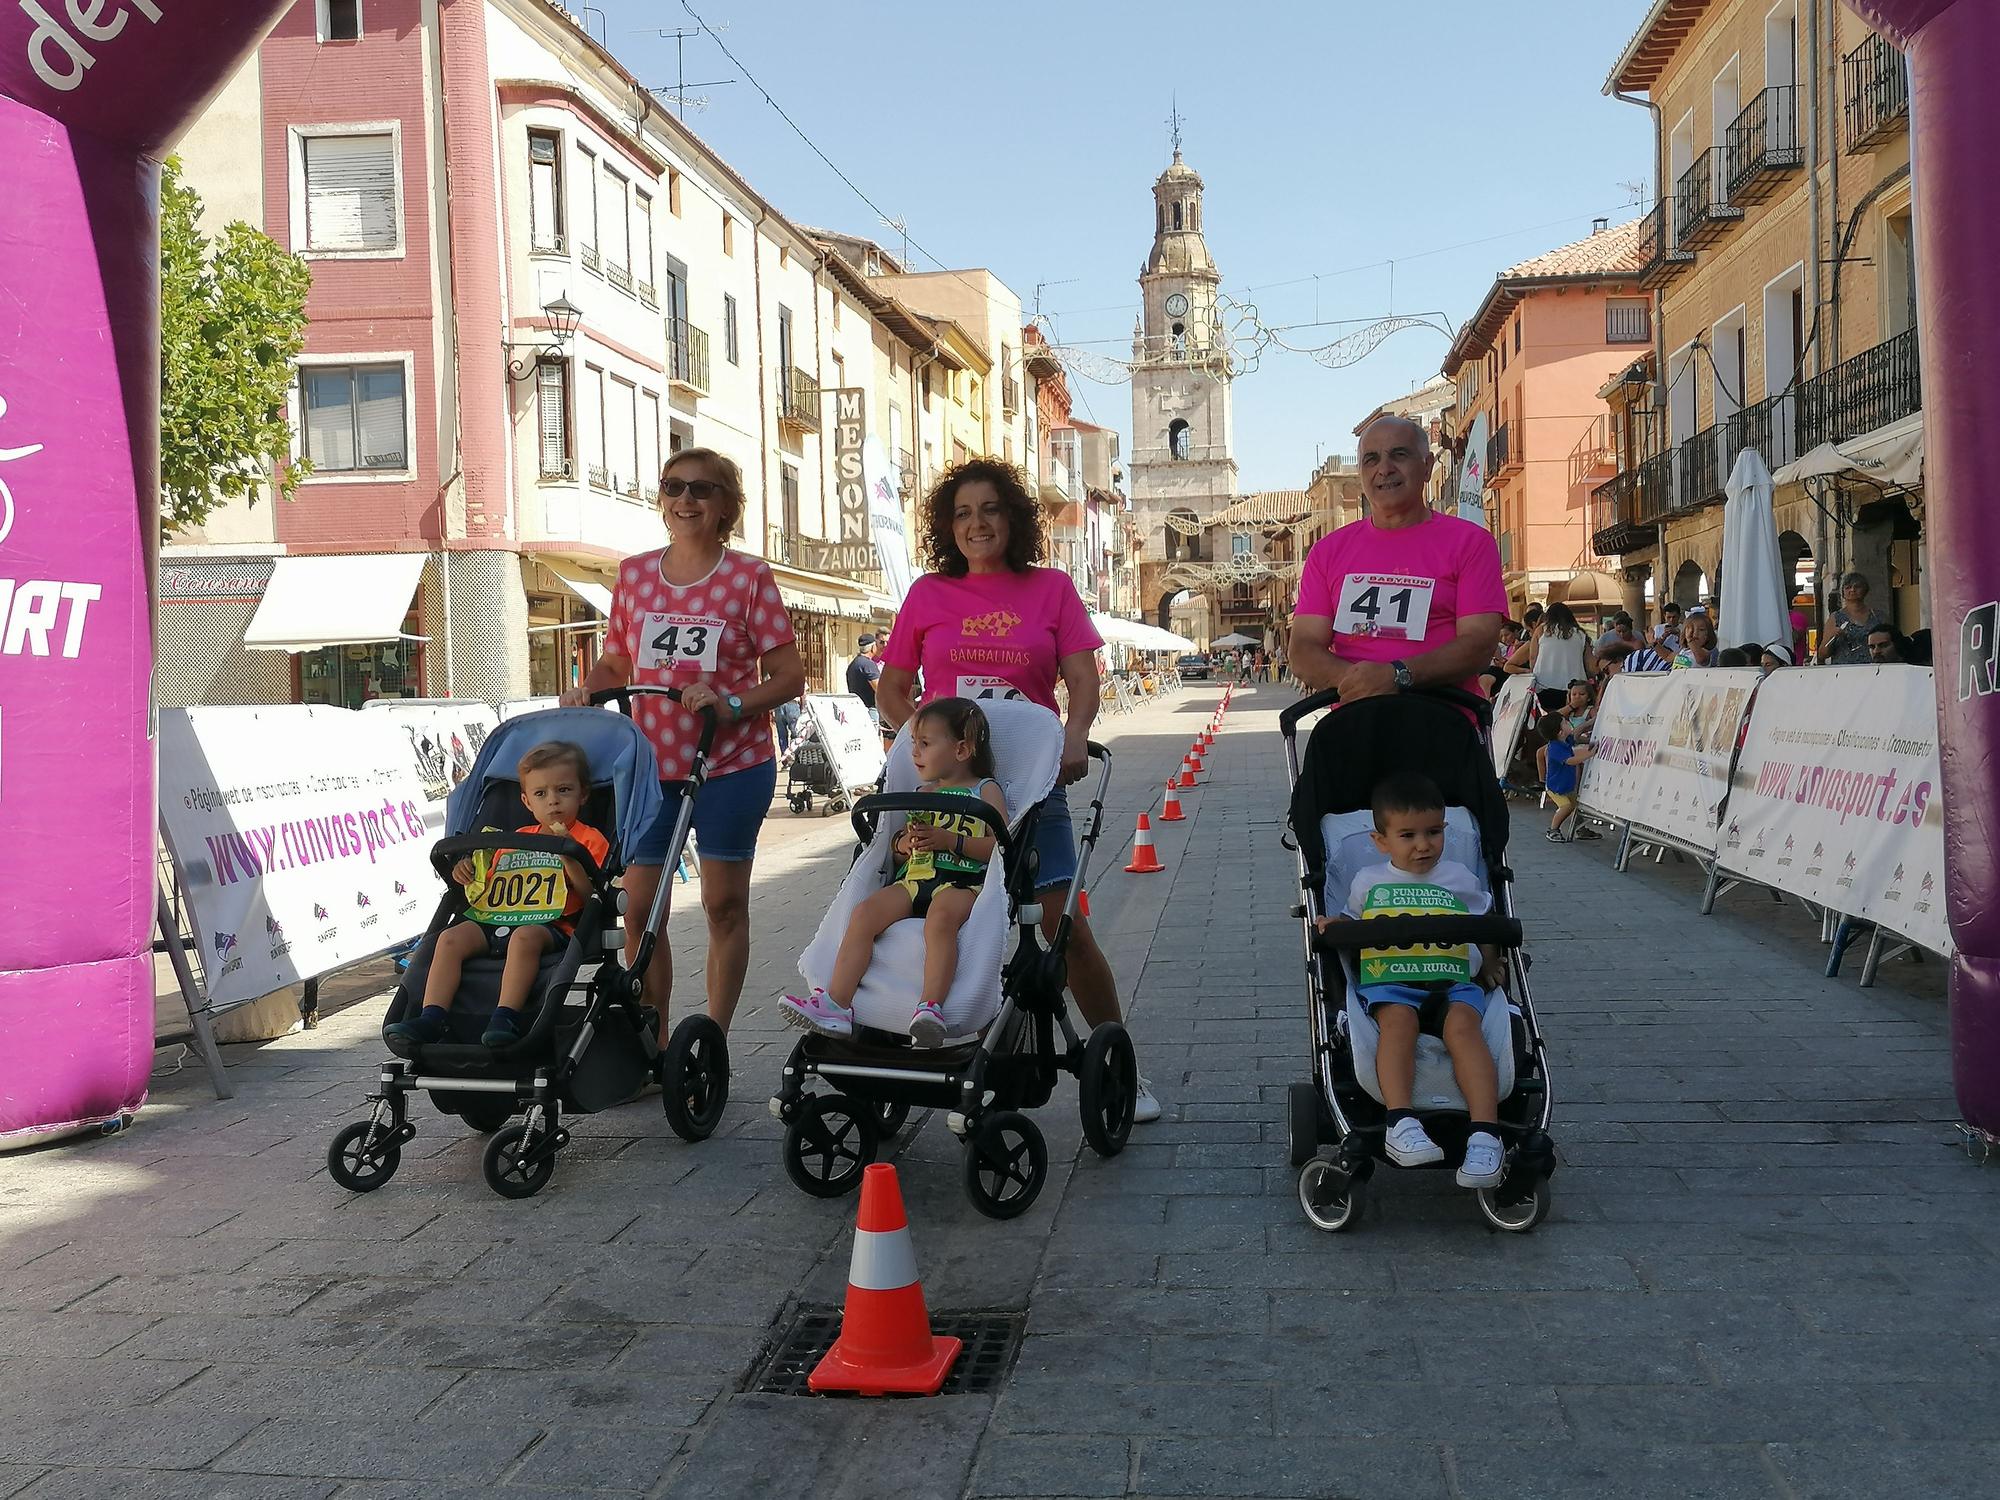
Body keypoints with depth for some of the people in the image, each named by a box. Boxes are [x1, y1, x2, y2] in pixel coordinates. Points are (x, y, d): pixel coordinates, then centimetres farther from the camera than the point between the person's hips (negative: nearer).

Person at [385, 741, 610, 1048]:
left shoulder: (589, 840, 9)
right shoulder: (517, 838, 28)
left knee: (524, 937, -38)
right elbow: (488, 889, 31)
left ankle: (505, 1019, -42)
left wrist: (568, 856, -16)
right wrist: (467, 871, 11)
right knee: (452, 937, -19)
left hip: (550, 925, -6)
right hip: (496, 920, 6)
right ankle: (431, 1020, -26)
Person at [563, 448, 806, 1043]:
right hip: (650, 763, 3)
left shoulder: (749, 576, -4)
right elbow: (615, 663, 14)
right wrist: (586, 689, -7)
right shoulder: (634, 574, 7)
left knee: (724, 904, 5)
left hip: (731, 764, -3)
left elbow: (789, 676, -5)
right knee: (639, 906, 3)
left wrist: (731, 705, -20)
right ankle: (652, 1043, 16)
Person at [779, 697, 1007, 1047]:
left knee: (941, 916, -40)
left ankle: (931, 1008, -45)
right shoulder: (923, 794, 26)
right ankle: (835, 1005, -27)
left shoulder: (985, 791, 8)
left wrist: (950, 840, -12)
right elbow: (901, 840, 32)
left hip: (962, 882, -5)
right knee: (865, 913, -22)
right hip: (914, 877, 6)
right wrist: (905, 842, 7)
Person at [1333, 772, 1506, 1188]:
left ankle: (1485, 1133, -41)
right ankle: (1401, 1123, -47)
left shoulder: (1460, 878, 17)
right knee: (1398, 1020, -36)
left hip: (1453, 980, 1)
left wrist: (1491, 963, 12)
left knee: (1462, 1025, -33)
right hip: (1389, 979, -1)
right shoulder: (1368, 882, 15)